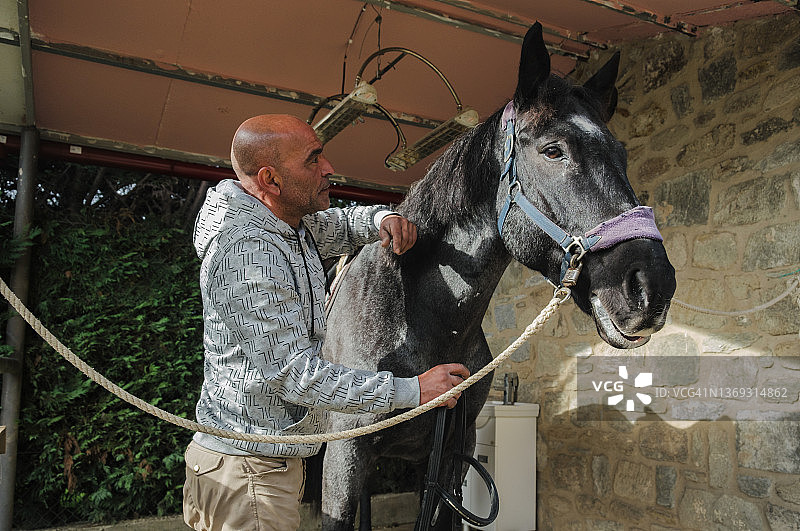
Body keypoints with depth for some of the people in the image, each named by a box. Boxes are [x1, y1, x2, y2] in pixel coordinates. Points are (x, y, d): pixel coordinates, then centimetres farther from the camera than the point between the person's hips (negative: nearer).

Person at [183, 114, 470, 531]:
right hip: (247, 470, -9)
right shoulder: (247, 252, -27)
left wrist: (381, 219, -3)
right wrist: (413, 390, -24)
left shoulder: (292, 222, 3)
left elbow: (341, 226, 23)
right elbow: (296, 376, -28)